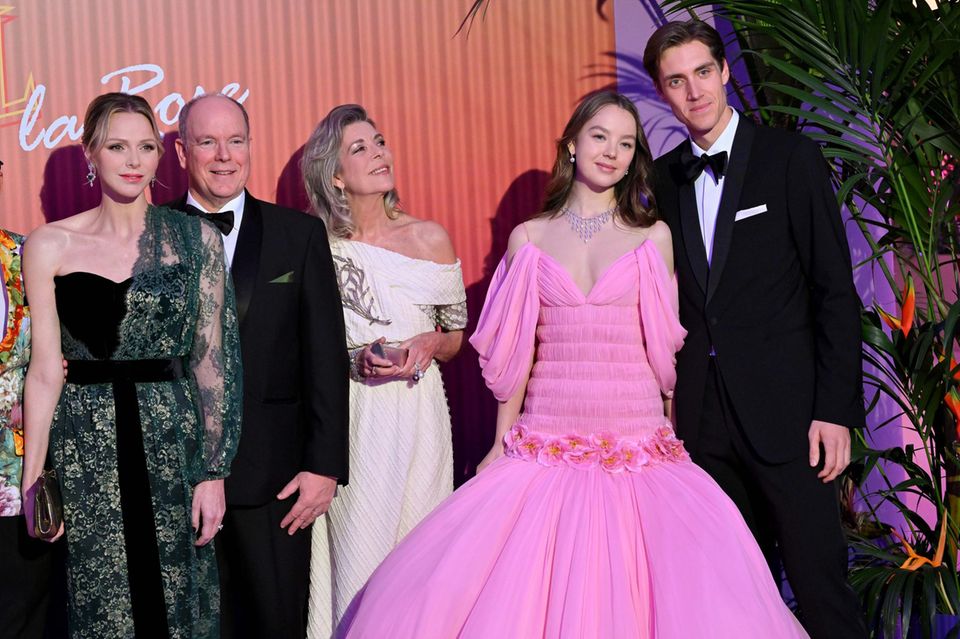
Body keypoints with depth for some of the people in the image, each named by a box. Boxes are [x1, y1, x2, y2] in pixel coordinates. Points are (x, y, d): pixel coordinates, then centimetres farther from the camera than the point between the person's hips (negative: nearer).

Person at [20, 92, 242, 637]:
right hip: (85, 453, 0)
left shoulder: (196, 239, 2)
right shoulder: (50, 245, 1)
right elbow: (45, 368, 1)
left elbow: (212, 358, 1)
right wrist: (33, 480, -2)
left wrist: (215, 471, -3)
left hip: (172, 445, 1)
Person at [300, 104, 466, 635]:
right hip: (348, 417, -1)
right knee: (357, 554, -2)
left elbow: (456, 337, 12)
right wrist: (355, 358, -10)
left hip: (418, 416, 1)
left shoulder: (429, 239, 3)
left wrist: (430, 343, -9)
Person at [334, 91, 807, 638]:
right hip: (546, 447, 0)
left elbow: (666, 347, 9)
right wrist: (503, 443, 9)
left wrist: (671, 439, 8)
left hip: (639, 449, 0)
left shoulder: (654, 235, 7)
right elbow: (515, 351, 10)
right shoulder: (529, 238, 8)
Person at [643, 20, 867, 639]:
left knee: (819, 575, -3)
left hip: (785, 408, -4)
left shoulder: (792, 157, -2)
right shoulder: (665, 177, 10)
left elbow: (836, 291, -5)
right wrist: (672, 401, 7)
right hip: (704, 415, 4)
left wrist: (835, 408, -11)